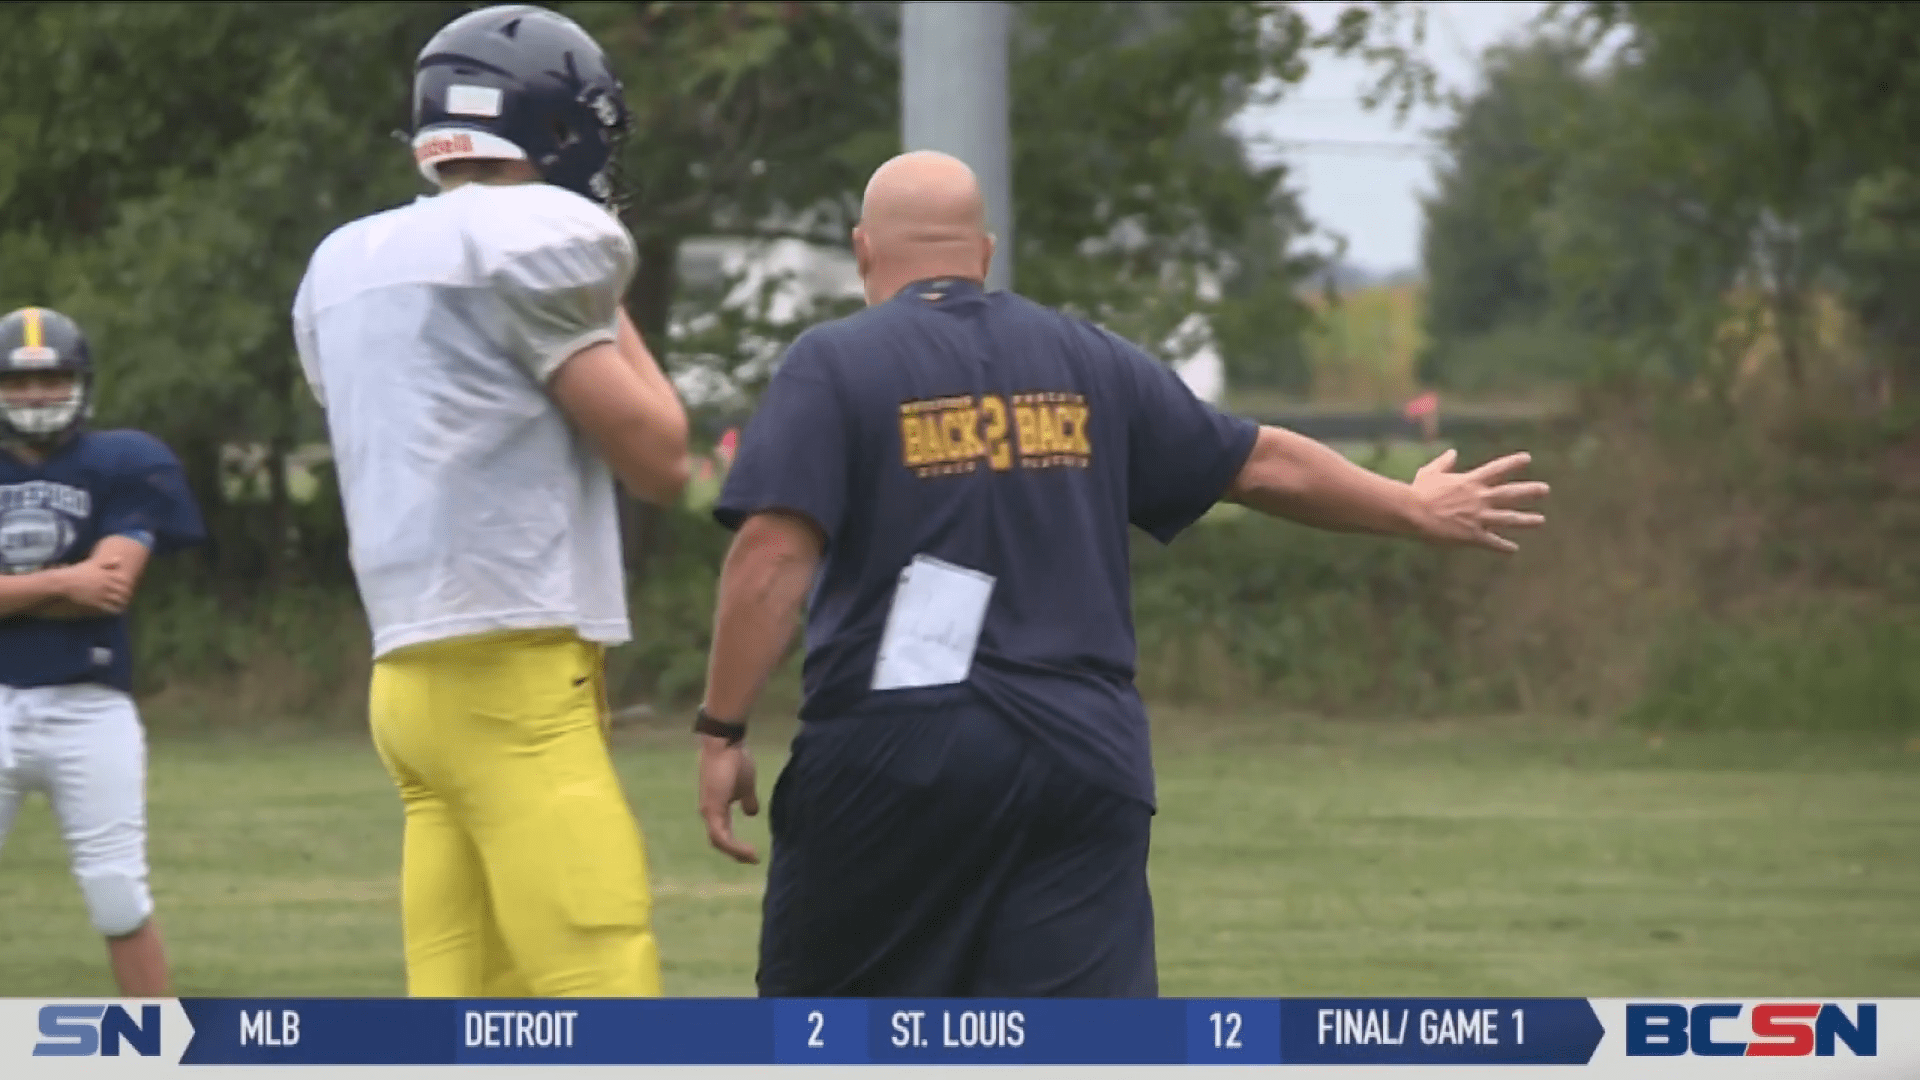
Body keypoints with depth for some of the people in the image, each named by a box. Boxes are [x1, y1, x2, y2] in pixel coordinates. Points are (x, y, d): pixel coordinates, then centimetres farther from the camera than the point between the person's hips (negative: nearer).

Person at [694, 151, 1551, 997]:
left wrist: (722, 731, -8)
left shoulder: (832, 365, 0)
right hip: (1081, 753, 3)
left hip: (887, 752, -3)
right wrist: (1418, 511, 34)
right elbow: (1262, 465, 19)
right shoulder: (1089, 362, 12)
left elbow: (772, 554, -13)